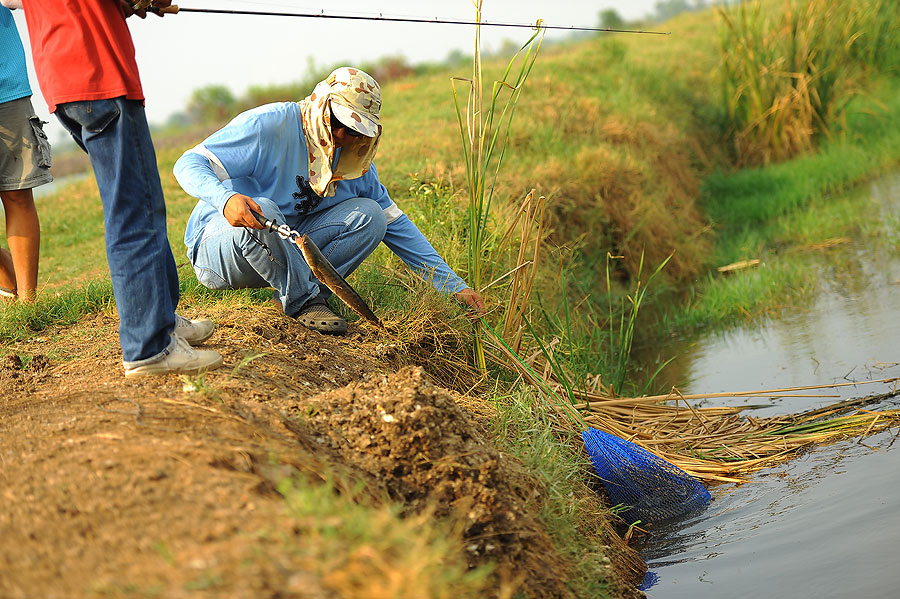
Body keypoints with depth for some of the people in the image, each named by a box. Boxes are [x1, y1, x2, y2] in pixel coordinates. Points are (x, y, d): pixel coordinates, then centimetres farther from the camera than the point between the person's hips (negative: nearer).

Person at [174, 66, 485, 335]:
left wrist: (453, 286, -2)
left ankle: (310, 288, -21)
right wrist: (225, 198, -44)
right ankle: (305, 302, -22)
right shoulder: (269, 125, -18)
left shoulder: (355, 162, 1)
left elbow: (396, 225, 5)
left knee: (370, 215, -11)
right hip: (217, 249, -5)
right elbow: (189, 163, -21)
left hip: (286, 253, 5)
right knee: (262, 212, -39)